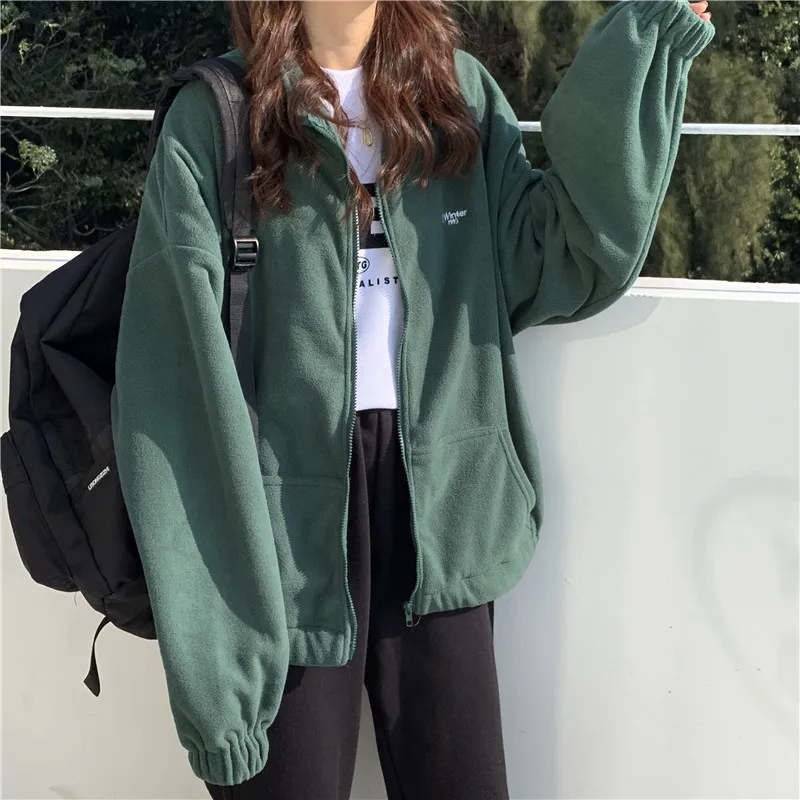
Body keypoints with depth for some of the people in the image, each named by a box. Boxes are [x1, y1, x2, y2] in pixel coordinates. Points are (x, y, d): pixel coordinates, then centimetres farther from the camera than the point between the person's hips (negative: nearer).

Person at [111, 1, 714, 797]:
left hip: (438, 503, 3)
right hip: (288, 515, -3)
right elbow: (176, 382, -9)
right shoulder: (213, 119, -5)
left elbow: (565, 262, -1)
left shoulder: (458, 91, 8)